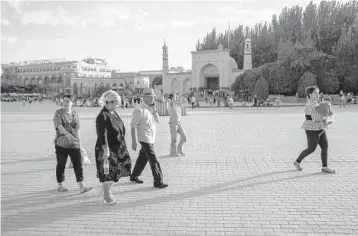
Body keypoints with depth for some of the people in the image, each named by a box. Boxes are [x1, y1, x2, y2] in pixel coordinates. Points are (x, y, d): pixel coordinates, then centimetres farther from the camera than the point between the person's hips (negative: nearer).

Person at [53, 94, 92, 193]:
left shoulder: (75, 114, 10)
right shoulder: (58, 113, -2)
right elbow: (59, 126, -17)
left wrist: (78, 141, 11)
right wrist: (67, 134, -34)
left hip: (74, 144, 3)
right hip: (61, 143, -3)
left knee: (78, 164, -4)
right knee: (61, 165, 8)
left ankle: (82, 186, -5)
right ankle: (60, 185, 24)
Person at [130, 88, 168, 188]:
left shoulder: (151, 108, 10)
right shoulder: (139, 109, -16)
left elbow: (157, 120, 5)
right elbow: (133, 126, -15)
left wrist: (154, 109, -9)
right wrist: (134, 141, -17)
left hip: (151, 138, 8)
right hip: (145, 138, -8)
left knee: (143, 158, 18)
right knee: (153, 160, -6)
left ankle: (134, 176, 33)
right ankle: (158, 181, 2)